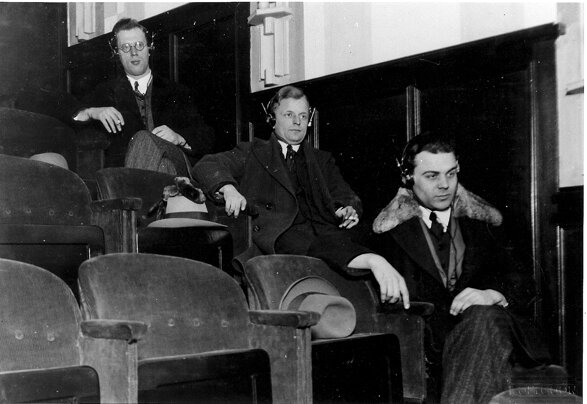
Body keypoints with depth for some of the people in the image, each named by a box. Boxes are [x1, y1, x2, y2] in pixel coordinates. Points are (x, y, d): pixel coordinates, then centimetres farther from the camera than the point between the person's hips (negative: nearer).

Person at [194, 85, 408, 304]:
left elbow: (346, 196, 24)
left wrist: (349, 209, -2)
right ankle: (373, 261, -57)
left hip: (324, 232, 4)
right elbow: (206, 166, 13)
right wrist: (228, 188, -9)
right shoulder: (253, 153, 24)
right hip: (279, 234, -4)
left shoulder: (323, 161, 33)